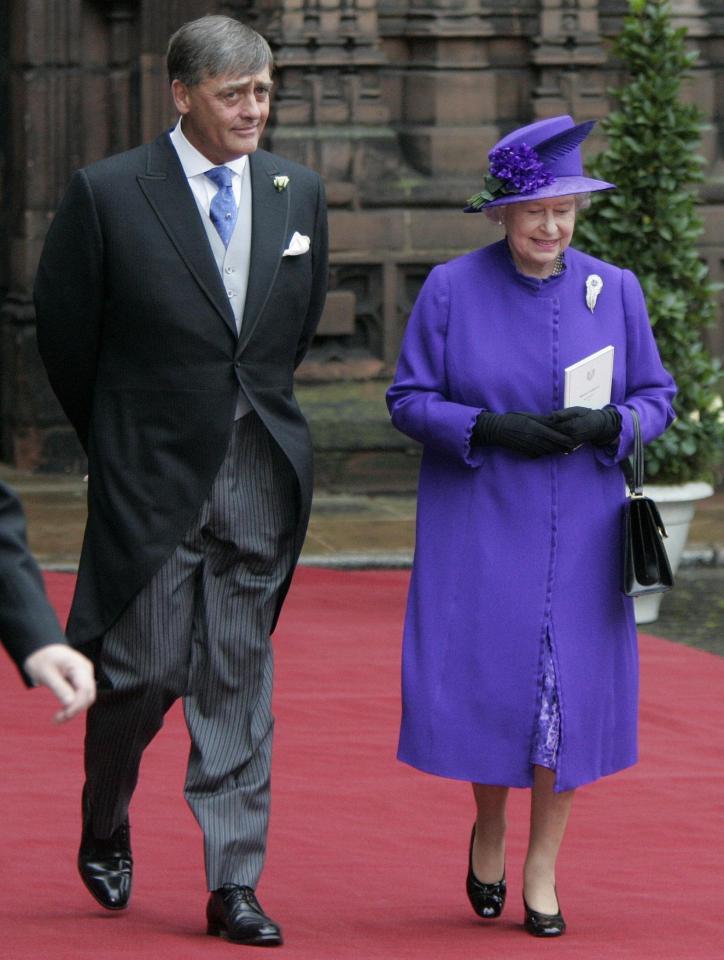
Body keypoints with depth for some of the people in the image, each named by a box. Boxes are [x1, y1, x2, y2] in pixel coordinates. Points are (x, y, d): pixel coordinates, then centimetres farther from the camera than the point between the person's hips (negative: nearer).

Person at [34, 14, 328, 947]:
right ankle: (103, 832, 26)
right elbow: (62, 327, 1)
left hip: (259, 479, 4)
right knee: (143, 672, -1)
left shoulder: (297, 191, 6)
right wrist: (115, 438, 8)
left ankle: (234, 885, 7)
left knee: (238, 684, 4)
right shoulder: (108, 193, -8)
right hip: (152, 477, -4)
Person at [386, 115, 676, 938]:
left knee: (569, 691, -1)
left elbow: (656, 398, 7)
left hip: (577, 530, 2)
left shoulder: (614, 292, 3)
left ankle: (541, 869, 12)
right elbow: (409, 400, -1)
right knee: (484, 684, -3)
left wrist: (607, 424, -15)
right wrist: (490, 428, -17)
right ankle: (488, 829, 26)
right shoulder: (452, 290, -3)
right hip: (477, 529, -1)